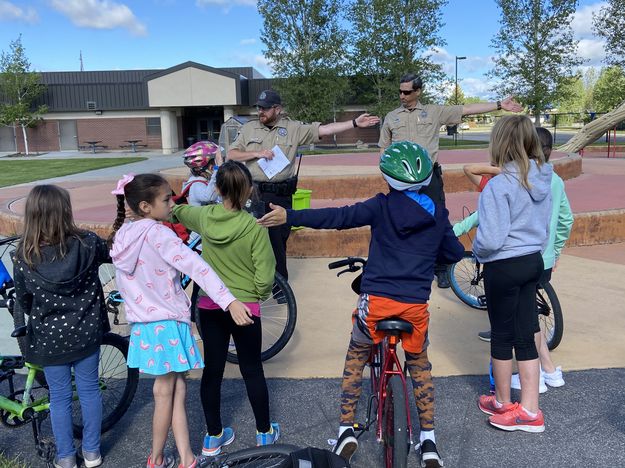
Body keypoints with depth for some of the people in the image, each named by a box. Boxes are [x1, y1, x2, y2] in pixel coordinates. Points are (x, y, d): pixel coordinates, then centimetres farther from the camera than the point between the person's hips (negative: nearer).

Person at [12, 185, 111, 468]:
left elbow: (22, 300, -2)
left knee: (59, 396, 15)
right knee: (89, 389, 17)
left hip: (49, 337, 0)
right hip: (86, 332, 1)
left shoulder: (23, 256, -15)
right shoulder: (87, 243, -17)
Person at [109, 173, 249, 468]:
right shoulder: (156, 233, -19)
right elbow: (195, 267, -30)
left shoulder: (122, 236, 6)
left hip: (141, 325, 7)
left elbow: (125, 286, 14)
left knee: (176, 390, 14)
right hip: (166, 324, -7)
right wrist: (229, 301, -37)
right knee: (165, 394, 10)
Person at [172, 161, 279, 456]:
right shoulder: (255, 227, -18)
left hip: (209, 306, 4)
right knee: (252, 371, 11)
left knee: (212, 370, 13)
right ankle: (265, 433, 27)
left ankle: (213, 437, 27)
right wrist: (262, 293, 1)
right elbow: (264, 277, -16)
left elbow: (178, 212, 16)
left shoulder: (204, 217, -6)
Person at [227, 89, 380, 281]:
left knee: (278, 241, 5)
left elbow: (324, 130, -2)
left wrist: (355, 123, -8)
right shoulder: (248, 128, 7)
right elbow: (231, 155, 5)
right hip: (253, 193, 2)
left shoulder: (293, 128, 2)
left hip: (280, 196, -1)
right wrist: (256, 153, -9)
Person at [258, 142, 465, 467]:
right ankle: (428, 440, 26)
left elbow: (339, 217, -12)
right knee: (419, 364, 25)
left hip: (376, 300, -2)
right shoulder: (437, 214, 7)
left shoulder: (382, 206, -2)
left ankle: (347, 430, 21)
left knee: (355, 357, 22)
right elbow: (455, 253, 18)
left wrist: (290, 216, -13)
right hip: (416, 304, 3)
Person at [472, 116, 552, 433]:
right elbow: (545, 225, 13)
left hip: (504, 267, -7)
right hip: (534, 262, 7)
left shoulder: (499, 185, -21)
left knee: (502, 335, 11)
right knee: (525, 336, 13)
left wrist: (476, 250, -4)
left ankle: (503, 403, 29)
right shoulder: (543, 179, 3)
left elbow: (491, 239, -25)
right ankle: (529, 411, 21)